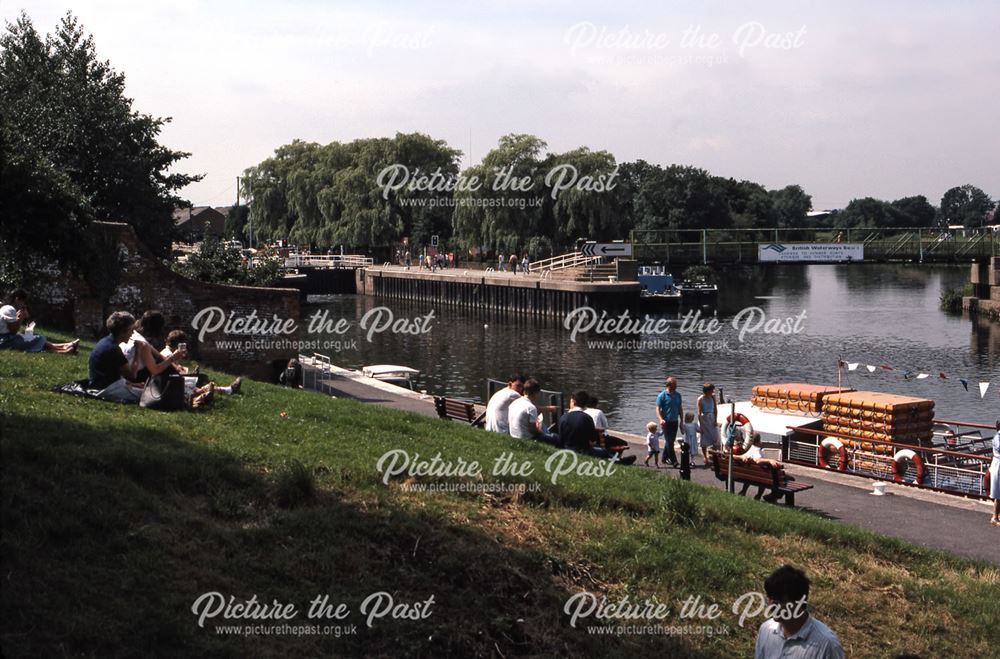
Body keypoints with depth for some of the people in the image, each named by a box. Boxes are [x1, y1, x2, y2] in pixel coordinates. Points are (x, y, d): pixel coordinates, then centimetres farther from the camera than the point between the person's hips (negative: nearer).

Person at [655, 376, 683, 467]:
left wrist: (681, 420, 13)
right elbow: (658, 409, -10)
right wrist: (661, 419, -26)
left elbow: (680, 408, 17)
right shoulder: (662, 395, -7)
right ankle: (673, 461, -10)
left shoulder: (678, 395, 9)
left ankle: (665, 458, 25)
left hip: (675, 421, 6)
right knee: (669, 441, -9)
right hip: (666, 422, -6)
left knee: (671, 441, 12)